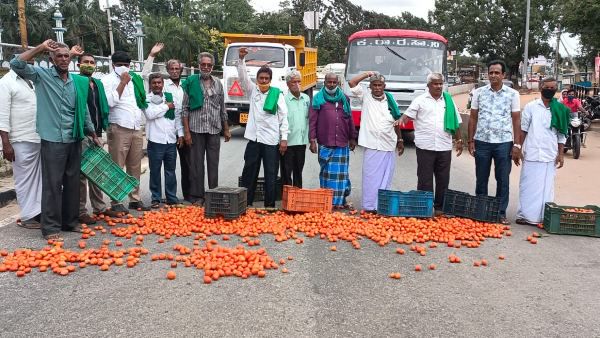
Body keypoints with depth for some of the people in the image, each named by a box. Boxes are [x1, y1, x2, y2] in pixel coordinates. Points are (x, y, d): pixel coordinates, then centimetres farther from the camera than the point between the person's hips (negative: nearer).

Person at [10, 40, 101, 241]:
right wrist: (41, 48, -13)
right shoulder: (42, 75, -1)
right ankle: (51, 227, 5)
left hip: (74, 140, 4)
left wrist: (93, 135, 21)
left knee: (72, 183, 11)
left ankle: (71, 221, 23)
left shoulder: (79, 81, 10)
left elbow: (84, 111, 18)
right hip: (52, 140, -4)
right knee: (52, 184, -2)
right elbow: (16, 64, -15)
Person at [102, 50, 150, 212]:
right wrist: (123, 83, -11)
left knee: (135, 167, 10)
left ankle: (135, 199, 19)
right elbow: (110, 101, -16)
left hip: (137, 129, 6)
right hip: (119, 129, -6)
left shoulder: (134, 78, 18)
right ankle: (115, 202, 1)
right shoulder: (108, 80, -1)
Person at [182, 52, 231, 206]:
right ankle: (197, 196, 9)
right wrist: (186, 131, -8)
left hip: (214, 129, 3)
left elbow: (222, 108, 16)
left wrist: (226, 129, 14)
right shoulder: (191, 82, 1)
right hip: (196, 129, -3)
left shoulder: (218, 84, 12)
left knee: (213, 164, 7)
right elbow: (185, 108, -1)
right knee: (196, 164, 1)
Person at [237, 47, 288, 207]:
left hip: (271, 140, -3)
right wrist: (241, 59, -19)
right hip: (254, 139, 3)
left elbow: (283, 117, -2)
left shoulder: (277, 94, -1)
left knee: (271, 175, 4)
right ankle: (245, 204, 18)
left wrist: (284, 138, -7)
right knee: (248, 173, 9)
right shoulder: (253, 90, 8)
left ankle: (270, 207, 12)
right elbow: (243, 77, -5)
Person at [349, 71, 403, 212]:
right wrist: (367, 74, 0)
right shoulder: (366, 97, 5)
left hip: (388, 146, 2)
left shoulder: (391, 101, 10)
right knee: (370, 176, -2)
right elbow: (351, 83, -3)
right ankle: (369, 206, 4)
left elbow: (396, 123, 17)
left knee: (386, 177, 6)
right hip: (372, 145, -2)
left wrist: (400, 140, 19)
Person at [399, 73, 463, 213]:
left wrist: (459, 140, 13)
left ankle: (440, 207, 18)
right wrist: (401, 121, -26)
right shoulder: (420, 100, 4)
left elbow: (456, 123, 16)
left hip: (444, 147, 3)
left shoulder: (449, 101, 13)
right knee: (424, 179, 1)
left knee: (443, 179, 8)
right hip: (425, 147, -3)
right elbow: (408, 115, -5)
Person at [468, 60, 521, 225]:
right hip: (482, 142, 1)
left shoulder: (512, 94, 1)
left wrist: (516, 144, -4)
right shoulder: (479, 92, 4)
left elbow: (516, 120, 2)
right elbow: (473, 118, 7)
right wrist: (471, 141, 2)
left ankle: (501, 212, 15)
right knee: (481, 179, 9)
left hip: (504, 143, -1)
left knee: (503, 180, 5)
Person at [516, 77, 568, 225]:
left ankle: (543, 216, 13)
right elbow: (523, 130, 4)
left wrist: (560, 154, 3)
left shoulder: (561, 109, 7)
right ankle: (525, 215, 11)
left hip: (550, 156, 1)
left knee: (546, 187, 5)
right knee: (528, 186, 3)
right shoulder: (531, 107, 3)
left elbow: (562, 134, 9)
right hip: (532, 154, -1)